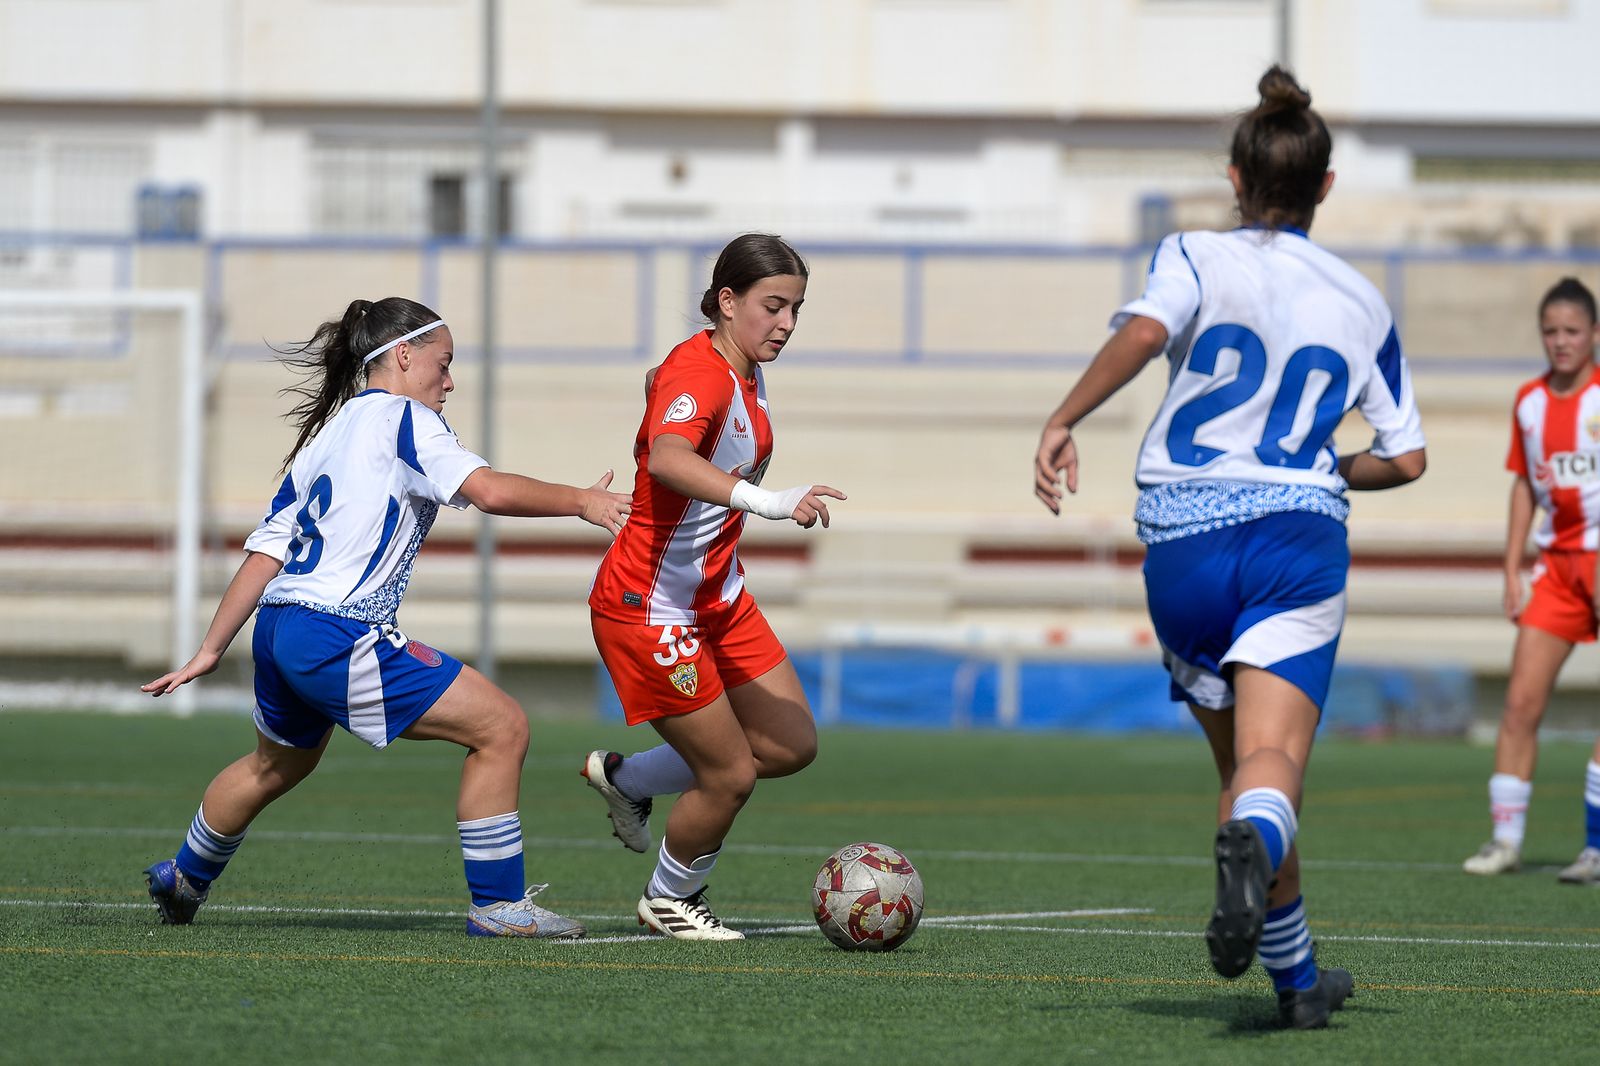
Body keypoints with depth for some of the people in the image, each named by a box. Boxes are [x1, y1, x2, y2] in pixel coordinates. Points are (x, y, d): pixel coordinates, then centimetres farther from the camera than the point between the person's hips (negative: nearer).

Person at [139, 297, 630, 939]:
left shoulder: (322, 437, 21)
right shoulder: (402, 417, -3)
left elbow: (265, 550, 20)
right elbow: (488, 491, -17)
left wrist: (211, 651, 21)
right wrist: (581, 500, -5)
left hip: (277, 627, 10)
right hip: (341, 636, -9)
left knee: (277, 764, 36)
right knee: (502, 728, -7)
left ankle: (184, 879, 56)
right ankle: (497, 904, -4)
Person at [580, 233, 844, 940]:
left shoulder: (744, 373, 5)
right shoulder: (698, 373, -25)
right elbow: (666, 458, -47)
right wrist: (764, 501, -61)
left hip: (719, 596, 10)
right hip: (650, 608, -10)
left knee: (791, 746, 7)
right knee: (731, 776, -5)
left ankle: (624, 778, 26)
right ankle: (669, 899, 23)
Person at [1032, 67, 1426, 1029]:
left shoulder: (1198, 257, 5)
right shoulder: (1361, 302, 14)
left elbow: (1143, 333, -18)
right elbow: (1407, 459, 16)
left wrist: (1064, 422, -13)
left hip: (1181, 544, 0)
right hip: (1299, 535, 0)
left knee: (1241, 764, 16)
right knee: (1272, 761, -16)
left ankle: (1299, 979, 23)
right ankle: (1253, 842, -52)